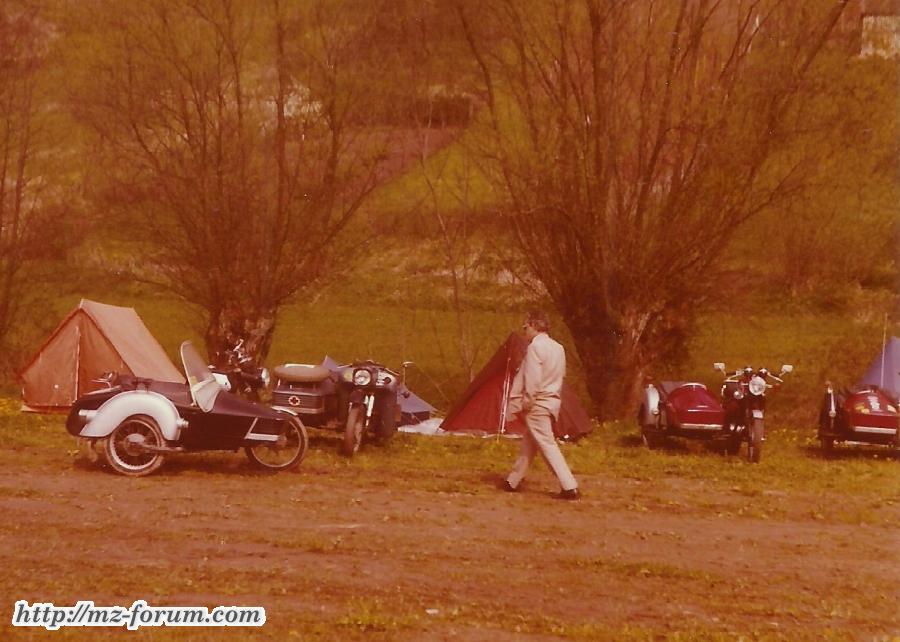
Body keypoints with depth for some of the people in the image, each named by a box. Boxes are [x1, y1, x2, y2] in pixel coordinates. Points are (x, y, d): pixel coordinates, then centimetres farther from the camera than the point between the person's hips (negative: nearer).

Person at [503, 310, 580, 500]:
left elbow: (532, 378, -20)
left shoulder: (536, 346, -14)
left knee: (547, 444, -8)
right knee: (528, 444, 17)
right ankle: (513, 482, 27)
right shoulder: (558, 348, 12)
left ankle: (570, 488, -13)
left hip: (538, 402, -9)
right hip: (553, 400, 9)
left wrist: (527, 401, -11)